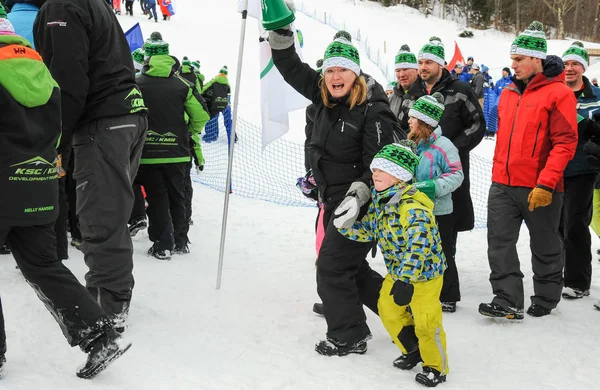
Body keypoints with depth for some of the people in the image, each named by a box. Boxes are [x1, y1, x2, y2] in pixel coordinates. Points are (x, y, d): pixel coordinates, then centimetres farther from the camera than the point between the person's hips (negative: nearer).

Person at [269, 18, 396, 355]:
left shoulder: (373, 110, -18)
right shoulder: (327, 98, 4)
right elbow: (293, 69, 8)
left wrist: (357, 195, -31)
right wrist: (281, 31, -4)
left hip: (360, 205, -9)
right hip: (333, 201, 9)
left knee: (332, 267, -2)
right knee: (353, 268, 18)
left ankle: (348, 337, 17)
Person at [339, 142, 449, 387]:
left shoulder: (413, 208, -31)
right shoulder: (379, 201, -2)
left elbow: (417, 247, -36)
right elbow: (367, 230, 8)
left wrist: (405, 280, -38)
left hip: (424, 272, -9)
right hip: (396, 271, 9)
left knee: (425, 321, -4)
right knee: (388, 310, 16)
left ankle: (436, 367, 19)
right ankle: (413, 351, 37)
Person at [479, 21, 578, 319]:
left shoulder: (558, 93, -10)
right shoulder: (508, 92, 10)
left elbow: (565, 143, -15)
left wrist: (545, 184, -21)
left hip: (539, 189, -5)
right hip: (503, 184, 5)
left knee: (544, 247, 11)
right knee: (499, 242, -1)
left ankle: (546, 298, 29)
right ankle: (508, 301, 4)